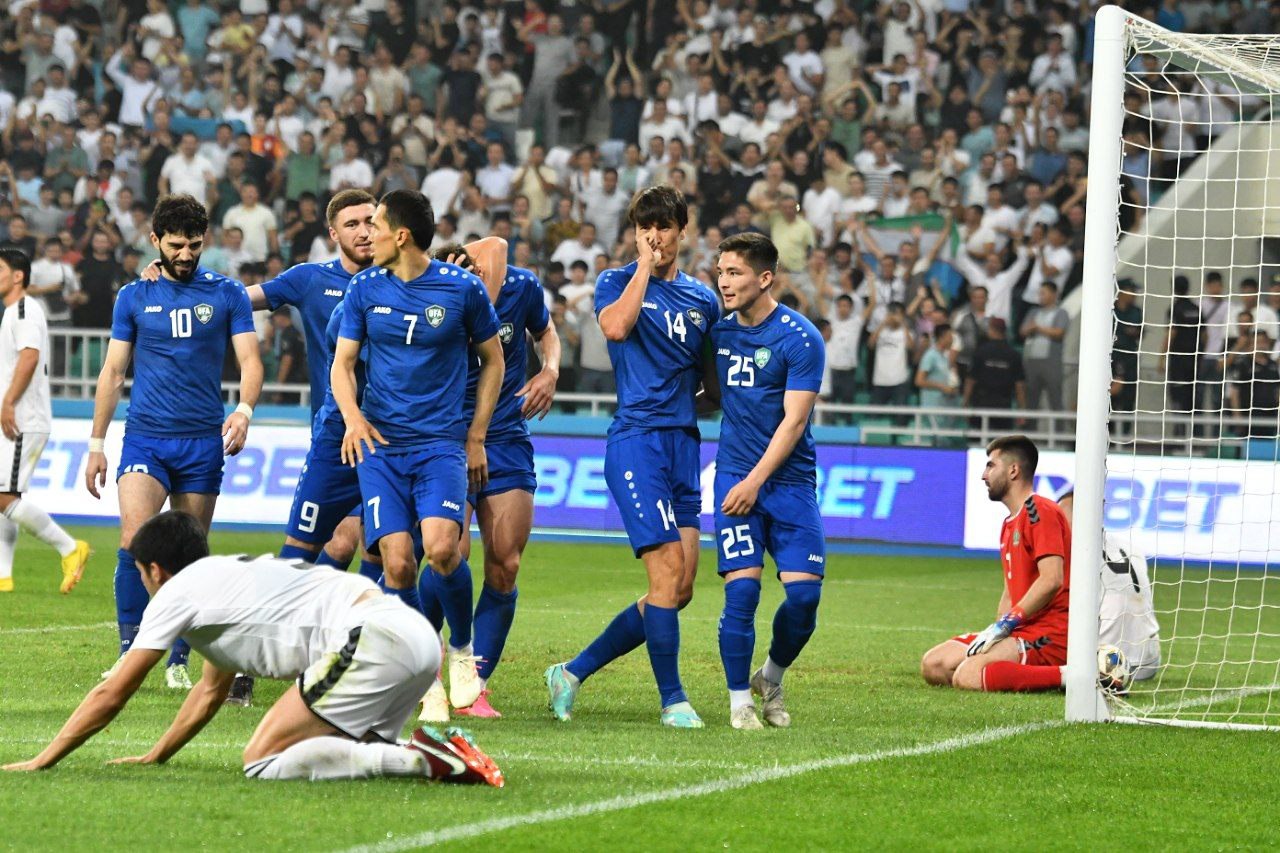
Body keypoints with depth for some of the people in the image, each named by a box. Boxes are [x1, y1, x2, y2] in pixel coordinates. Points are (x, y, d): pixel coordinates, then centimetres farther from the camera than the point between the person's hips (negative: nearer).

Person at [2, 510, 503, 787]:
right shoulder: (225, 579, 32)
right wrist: (155, 757, 47)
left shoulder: (177, 593, 7)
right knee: (329, 749, 22)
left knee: (262, 764, -9)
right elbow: (210, 690, 44)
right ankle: (437, 754, 0)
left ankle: (422, 761, -19)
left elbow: (110, 695, 10)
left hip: (371, 642, -9)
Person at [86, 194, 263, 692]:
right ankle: (129, 652, -13)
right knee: (135, 538, -19)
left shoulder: (227, 294, 4)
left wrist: (244, 411, -19)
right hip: (144, 436, 0)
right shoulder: (134, 297, 7)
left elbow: (250, 360, 1)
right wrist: (96, 444, 9)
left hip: (204, 441, 0)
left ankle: (178, 662, 14)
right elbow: (113, 372, 11)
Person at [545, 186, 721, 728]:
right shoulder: (616, 282, 4)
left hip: (684, 442, 6)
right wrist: (645, 266, -10)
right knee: (669, 567, -16)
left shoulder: (702, 298, 16)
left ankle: (574, 672, 13)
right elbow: (616, 325, -18)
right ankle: (671, 697, -7)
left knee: (680, 589, 1)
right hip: (636, 436, -6)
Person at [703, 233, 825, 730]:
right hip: (735, 474, 2)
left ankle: (771, 679, 17)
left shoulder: (800, 339, -9)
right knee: (742, 590, -11)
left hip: (789, 479, -2)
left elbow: (794, 420, -13)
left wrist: (755, 481, -18)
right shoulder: (720, 330, 5)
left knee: (804, 593, -9)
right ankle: (739, 701, 2)